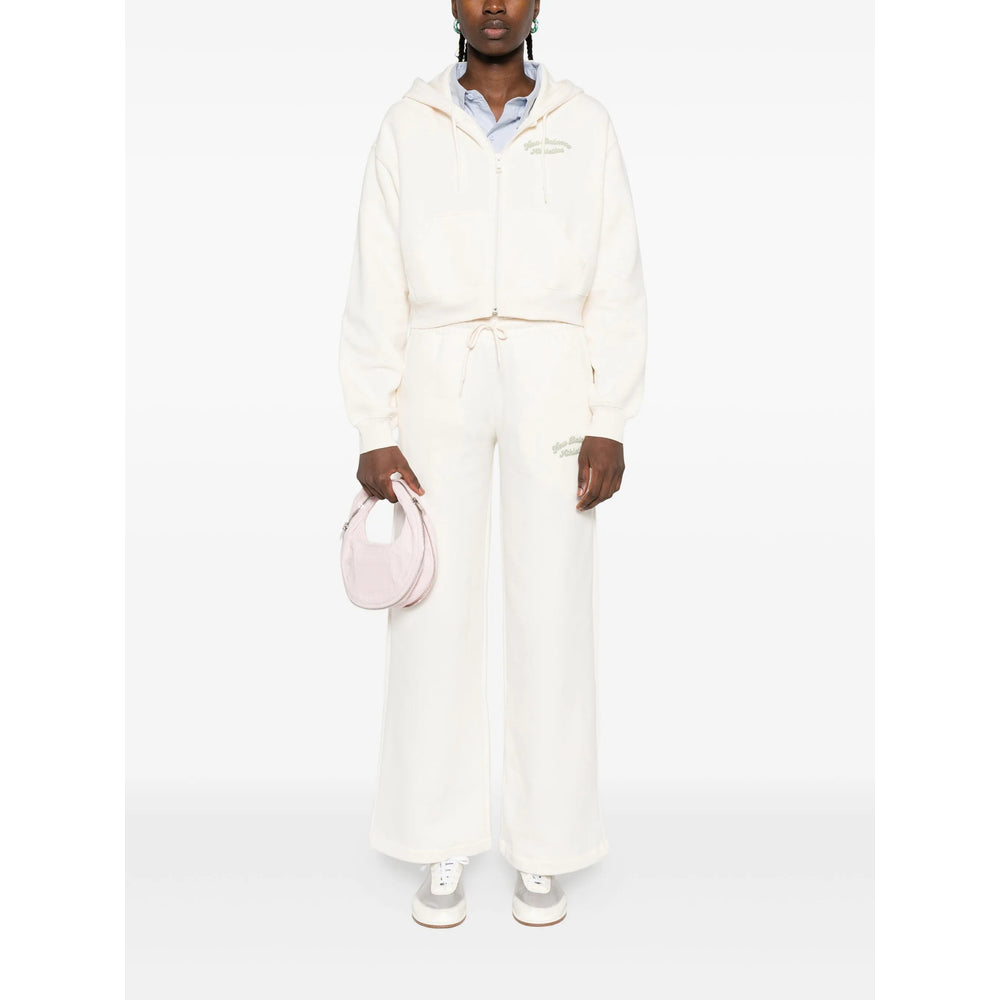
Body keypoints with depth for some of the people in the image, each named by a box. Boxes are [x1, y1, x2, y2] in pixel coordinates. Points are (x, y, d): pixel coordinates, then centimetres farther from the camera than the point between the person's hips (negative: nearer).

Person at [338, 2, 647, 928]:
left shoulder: (584, 124, 8)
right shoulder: (408, 126, 7)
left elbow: (616, 284, 2)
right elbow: (377, 290, 2)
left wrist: (610, 425, -7)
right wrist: (374, 434, -5)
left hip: (552, 385, 0)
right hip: (441, 385, 0)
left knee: (553, 616, 0)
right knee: (434, 615, -1)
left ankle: (543, 855, 15)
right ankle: (440, 852, 14)